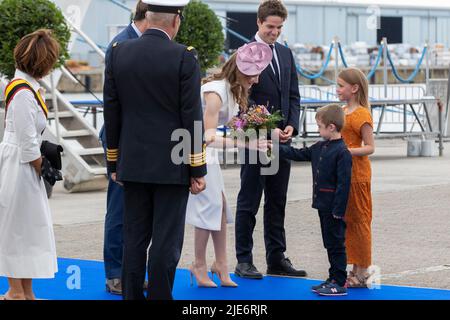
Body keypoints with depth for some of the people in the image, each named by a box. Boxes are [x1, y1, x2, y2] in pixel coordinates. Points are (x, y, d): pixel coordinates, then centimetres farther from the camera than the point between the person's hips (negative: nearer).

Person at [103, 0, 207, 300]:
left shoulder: (119, 53, 2)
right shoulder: (184, 57, -11)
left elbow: (112, 112, 6)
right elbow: (192, 117, -10)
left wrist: (114, 162, 14)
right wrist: (198, 169, -4)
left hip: (133, 164, 4)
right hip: (173, 166, -4)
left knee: (134, 238, 10)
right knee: (166, 241, 1)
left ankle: (132, 295, 14)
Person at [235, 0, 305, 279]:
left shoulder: (285, 54, 13)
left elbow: (294, 96, 13)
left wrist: (291, 126, -3)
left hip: (281, 140, 6)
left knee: (277, 203, 10)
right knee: (248, 203, 0)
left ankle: (277, 258, 17)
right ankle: (244, 261, 5)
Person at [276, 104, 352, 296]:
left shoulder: (342, 152, -18)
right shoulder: (319, 148, 11)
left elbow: (343, 183, -20)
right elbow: (299, 154, 22)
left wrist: (338, 209, -21)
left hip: (333, 208, -9)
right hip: (323, 206, 9)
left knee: (336, 244, -3)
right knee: (330, 244, 15)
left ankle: (339, 283, 2)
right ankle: (333, 279, 23)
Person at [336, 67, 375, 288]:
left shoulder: (362, 115, -13)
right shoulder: (342, 111, 13)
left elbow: (370, 148, -15)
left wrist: (347, 151, -27)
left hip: (357, 175, -9)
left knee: (358, 221, -3)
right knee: (347, 221, 12)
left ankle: (362, 272, 3)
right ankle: (356, 269, 19)